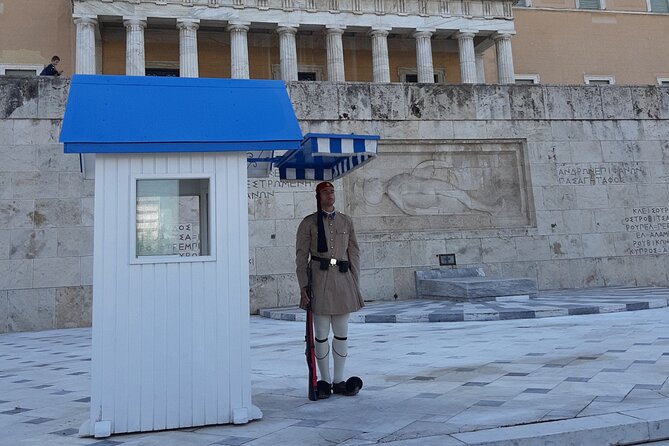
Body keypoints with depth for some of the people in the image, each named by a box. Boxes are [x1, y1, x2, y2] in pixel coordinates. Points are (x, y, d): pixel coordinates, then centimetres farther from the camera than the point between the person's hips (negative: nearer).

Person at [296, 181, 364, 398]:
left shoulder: (346, 221, 11)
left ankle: (339, 381, 18)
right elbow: (301, 256, 0)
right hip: (319, 280, -3)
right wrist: (303, 287, -7)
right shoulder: (308, 223, 2)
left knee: (342, 333, 7)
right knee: (321, 334, 2)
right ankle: (325, 381, 15)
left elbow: (354, 253, 13)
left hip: (343, 279, 3)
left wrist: (355, 283, 7)